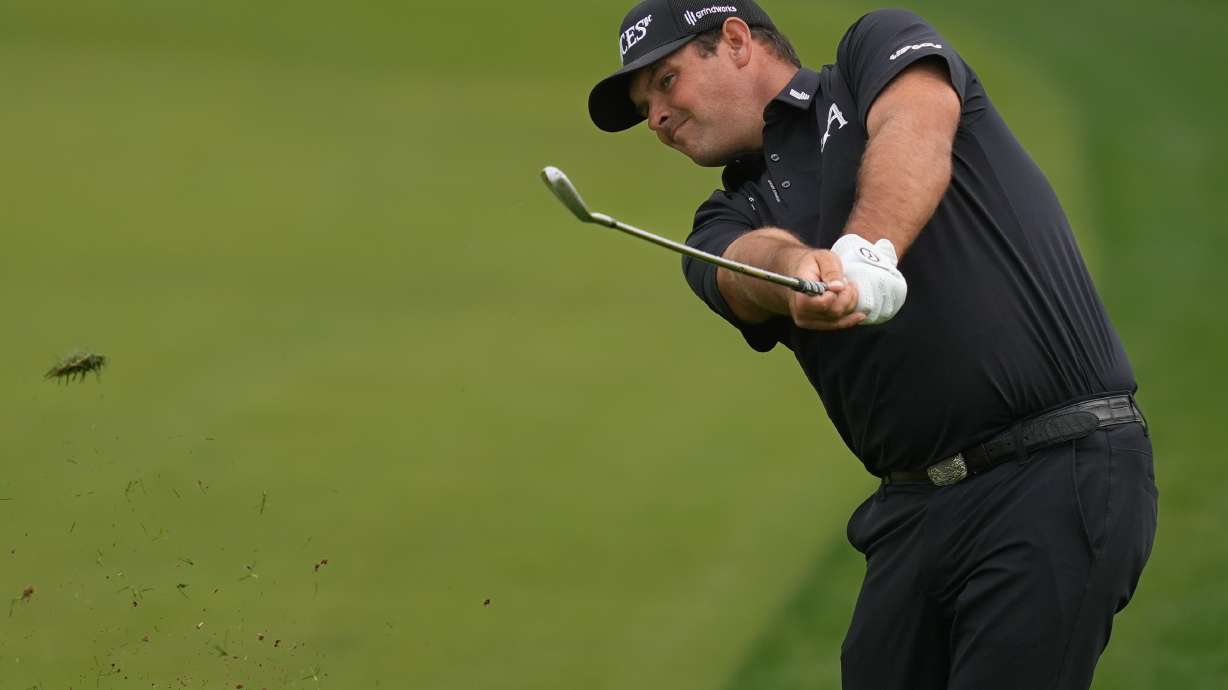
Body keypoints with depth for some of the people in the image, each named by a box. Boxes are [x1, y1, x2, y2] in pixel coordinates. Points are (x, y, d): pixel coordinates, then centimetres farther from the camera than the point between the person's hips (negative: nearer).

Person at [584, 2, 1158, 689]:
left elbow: (917, 125, -15)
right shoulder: (731, 225, 17)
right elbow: (754, 263, -7)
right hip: (915, 506, 6)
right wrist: (800, 267, -31)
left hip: (1057, 476, -6)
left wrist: (865, 252, -34)